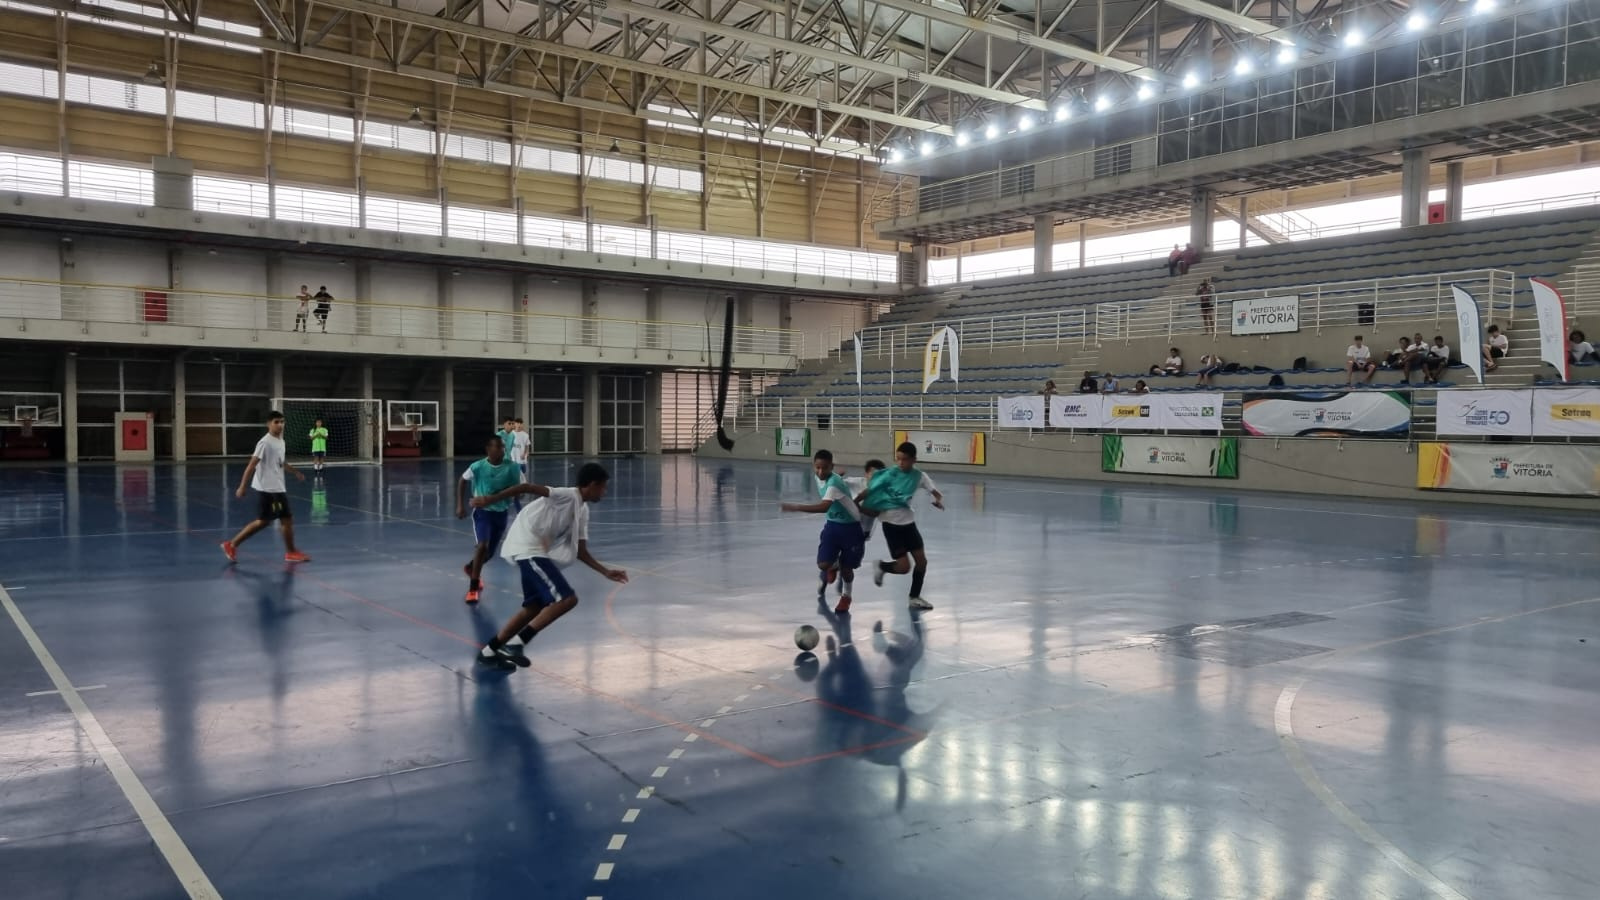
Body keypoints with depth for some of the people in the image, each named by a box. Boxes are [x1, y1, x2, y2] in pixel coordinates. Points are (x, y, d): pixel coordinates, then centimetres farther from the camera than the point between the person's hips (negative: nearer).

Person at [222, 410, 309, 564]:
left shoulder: (280, 441, 11)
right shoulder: (265, 443, -16)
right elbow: (251, 465, -19)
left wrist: (295, 472, 20)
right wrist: (242, 487, -21)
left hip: (276, 487, 10)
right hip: (269, 488, -10)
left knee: (263, 521, 12)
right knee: (287, 518, -2)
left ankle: (232, 545, 19)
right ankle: (291, 552, 11)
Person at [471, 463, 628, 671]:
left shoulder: (582, 510, 14)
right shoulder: (568, 496, -14)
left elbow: (581, 551, 17)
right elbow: (526, 487, -22)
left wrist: (606, 572, 10)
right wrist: (490, 500, -28)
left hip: (535, 551, 10)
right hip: (527, 549, -10)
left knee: (536, 606, 19)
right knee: (566, 599, -15)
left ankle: (489, 651, 27)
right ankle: (516, 642, -10)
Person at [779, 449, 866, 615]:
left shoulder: (834, 482, -30)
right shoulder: (820, 479, -3)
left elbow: (823, 507, -44)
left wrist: (796, 507, -46)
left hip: (850, 528, -6)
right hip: (832, 525, 6)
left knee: (846, 568, 4)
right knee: (823, 564, -9)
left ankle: (846, 597, 33)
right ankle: (834, 566, 30)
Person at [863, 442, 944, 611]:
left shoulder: (919, 477, -4)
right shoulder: (890, 474, -14)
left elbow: (937, 494, -2)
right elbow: (870, 491, -12)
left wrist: (939, 502, -24)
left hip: (908, 522, 4)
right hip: (891, 524, -4)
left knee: (922, 560, 5)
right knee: (904, 567, -8)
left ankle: (915, 596, 24)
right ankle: (881, 566, 24)